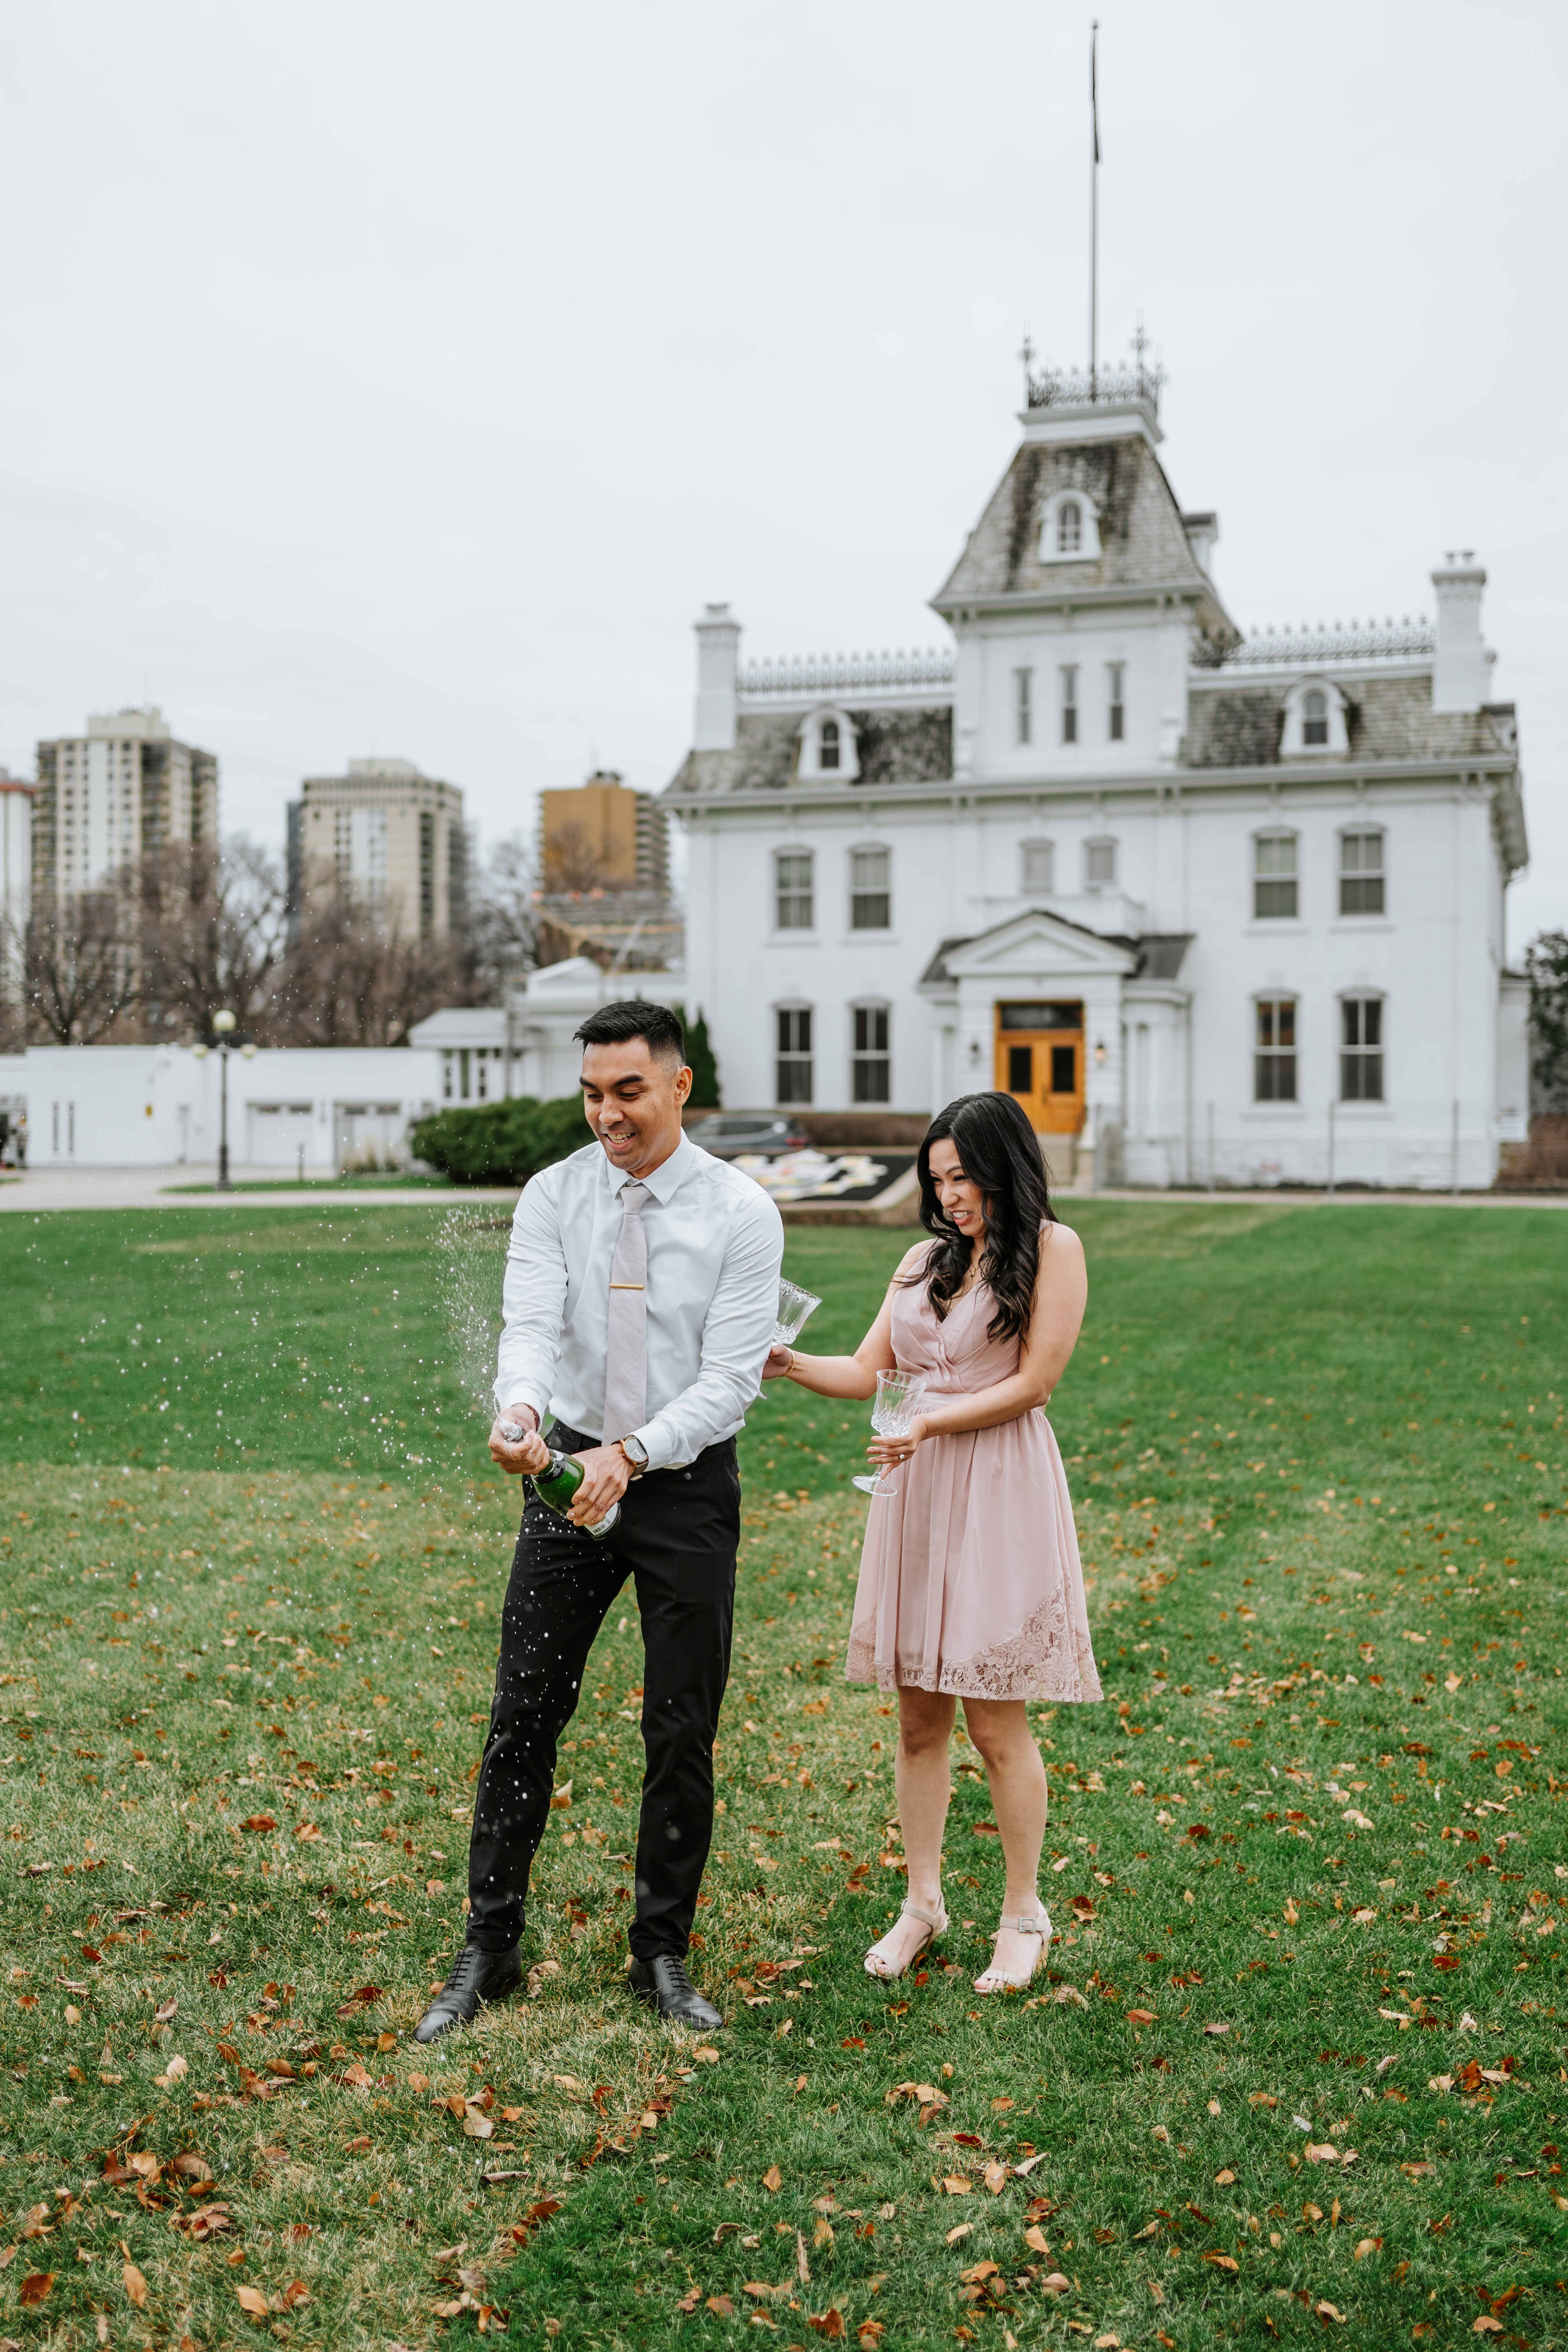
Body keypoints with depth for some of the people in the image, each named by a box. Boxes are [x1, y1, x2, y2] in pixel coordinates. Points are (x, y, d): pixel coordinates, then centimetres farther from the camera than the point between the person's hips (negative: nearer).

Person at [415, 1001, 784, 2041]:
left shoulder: (741, 1212, -9)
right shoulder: (553, 1197, -2)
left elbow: (731, 1377, -14)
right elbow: (533, 1325, -16)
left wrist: (631, 1455, -27)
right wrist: (519, 1407, -38)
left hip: (688, 1482, -1)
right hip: (572, 1470, 2)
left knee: (683, 1732, 5)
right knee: (525, 1714, 4)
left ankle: (663, 1955, 22)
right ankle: (489, 1949, 16)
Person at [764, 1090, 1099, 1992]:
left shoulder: (1052, 1249, -1)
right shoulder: (925, 1261, 16)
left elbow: (1033, 1383, -7)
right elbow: (869, 1373, 13)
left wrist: (932, 1421, -13)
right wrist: (787, 1363, -3)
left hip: (1000, 1494, -5)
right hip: (915, 1493, 5)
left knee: (996, 1720, -1)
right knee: (919, 1716, 9)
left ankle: (1025, 1915, 15)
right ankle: (923, 1902, 22)